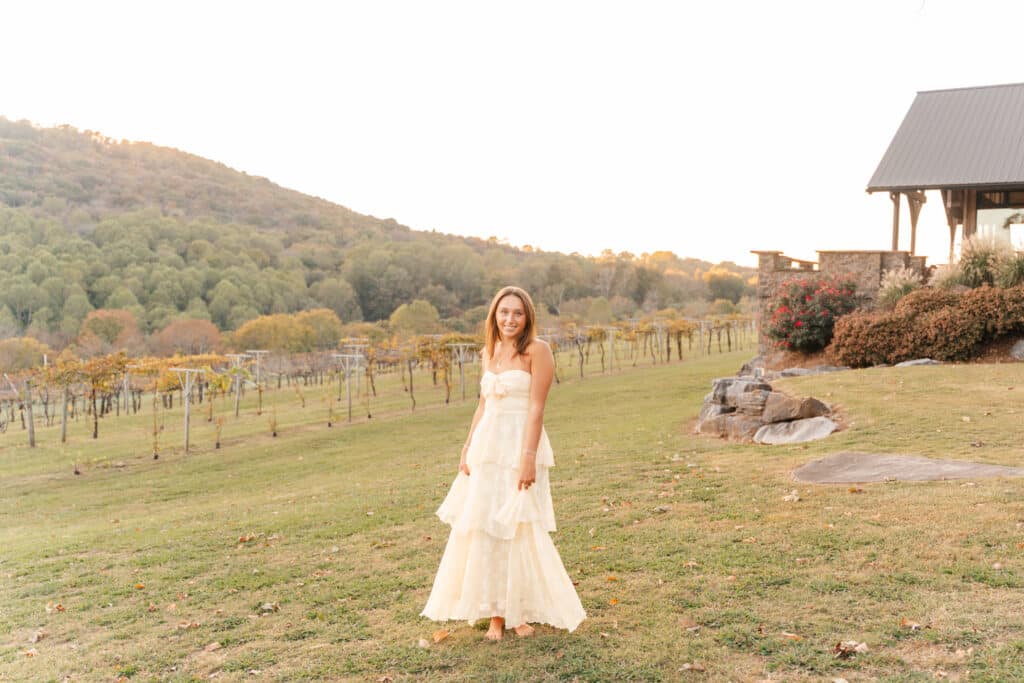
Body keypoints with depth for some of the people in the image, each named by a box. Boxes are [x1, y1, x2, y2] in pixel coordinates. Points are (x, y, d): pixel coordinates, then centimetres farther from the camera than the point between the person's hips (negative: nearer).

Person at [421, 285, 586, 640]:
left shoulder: (537, 350, -8)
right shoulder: (489, 353, 11)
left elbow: (536, 408, -14)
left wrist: (528, 457, -19)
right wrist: (467, 448, 11)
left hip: (520, 447, -6)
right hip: (487, 449, 6)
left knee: (519, 530, 1)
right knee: (482, 530, 7)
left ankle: (523, 611, 19)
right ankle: (497, 613, 18)